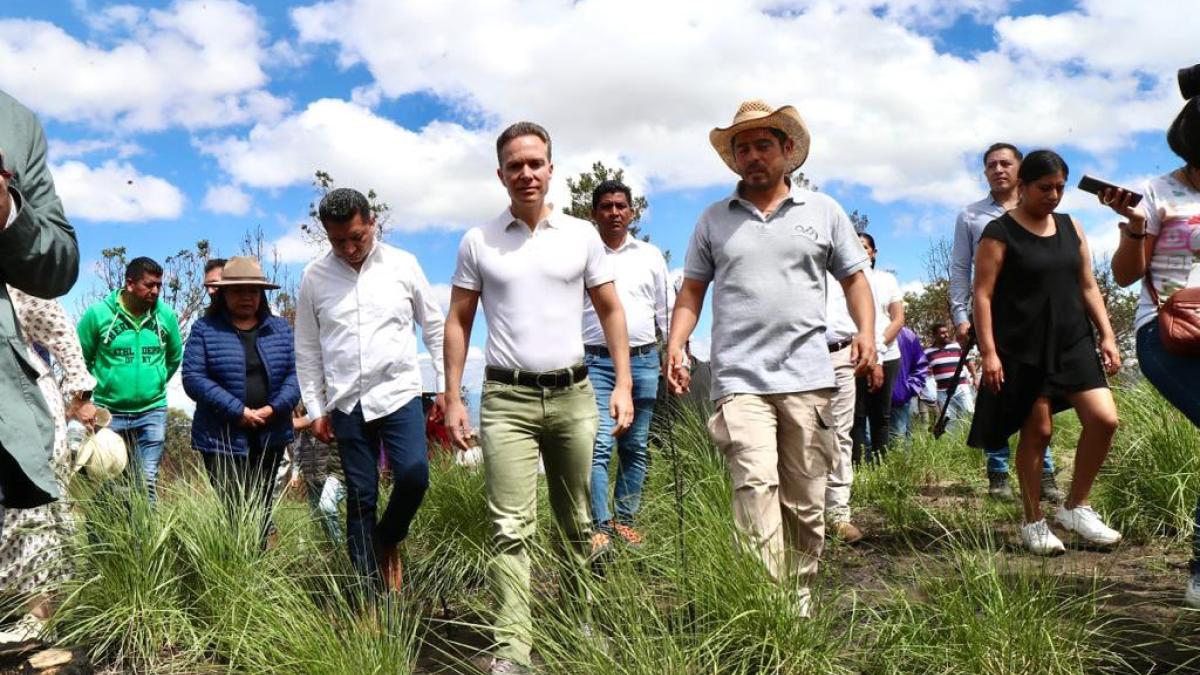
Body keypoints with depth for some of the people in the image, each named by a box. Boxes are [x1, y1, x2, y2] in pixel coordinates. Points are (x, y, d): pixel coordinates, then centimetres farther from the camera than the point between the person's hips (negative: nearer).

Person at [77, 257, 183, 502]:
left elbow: (175, 357, 14)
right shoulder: (98, 313, -9)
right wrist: (99, 387, 6)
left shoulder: (166, 315, -2)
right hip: (108, 412, -1)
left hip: (152, 411, 1)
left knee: (147, 480, 2)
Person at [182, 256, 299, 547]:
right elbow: (193, 378, -9)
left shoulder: (281, 329, 10)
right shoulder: (205, 329, 0)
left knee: (261, 511, 12)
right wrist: (238, 411, -16)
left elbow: (296, 373, 4)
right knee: (230, 512, -6)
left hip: (270, 438, 4)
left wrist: (274, 408, -13)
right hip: (223, 439, -3)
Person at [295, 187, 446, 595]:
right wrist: (315, 409, 6)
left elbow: (434, 327, 7)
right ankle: (373, 589, 16)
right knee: (361, 497, 5)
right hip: (347, 404, 1)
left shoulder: (403, 264, 0)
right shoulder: (314, 276, 3)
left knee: (414, 475, -17)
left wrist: (446, 386, 3)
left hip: (399, 393, -1)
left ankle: (387, 540, 14)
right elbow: (307, 349, 8)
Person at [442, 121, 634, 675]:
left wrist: (623, 384, -1)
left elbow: (611, 311, 9)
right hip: (507, 399, -1)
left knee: (578, 523, 12)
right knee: (511, 528, -7)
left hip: (573, 394, 2)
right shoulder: (477, 242, 4)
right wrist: (452, 398, 0)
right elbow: (458, 322, 7)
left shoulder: (581, 235, 6)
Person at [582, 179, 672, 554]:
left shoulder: (650, 255, 13)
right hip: (596, 361, -3)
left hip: (643, 360, 3)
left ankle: (625, 519, 17)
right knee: (599, 445, -13)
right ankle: (599, 527, -11)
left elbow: (667, 310, 16)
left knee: (636, 446, 7)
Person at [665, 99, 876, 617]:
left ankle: (799, 599, 21)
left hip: (808, 378, 1)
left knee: (806, 502, 6)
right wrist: (675, 345, 0)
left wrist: (866, 331, -3)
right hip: (739, 379, -1)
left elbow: (855, 279, 14)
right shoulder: (714, 220, 14)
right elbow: (691, 290, 15)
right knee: (755, 485, -18)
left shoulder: (823, 211, 14)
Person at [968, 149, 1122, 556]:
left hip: (1073, 343, 5)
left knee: (1104, 419, -7)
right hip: (1023, 350, -5)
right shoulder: (1000, 234, -4)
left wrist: (1107, 335, 8)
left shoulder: (1070, 228, 13)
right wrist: (988, 351, -16)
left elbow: (1088, 287, 16)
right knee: (1037, 431, -1)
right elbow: (982, 294, -9)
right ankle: (1034, 523, 15)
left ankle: (1075, 507, 12)